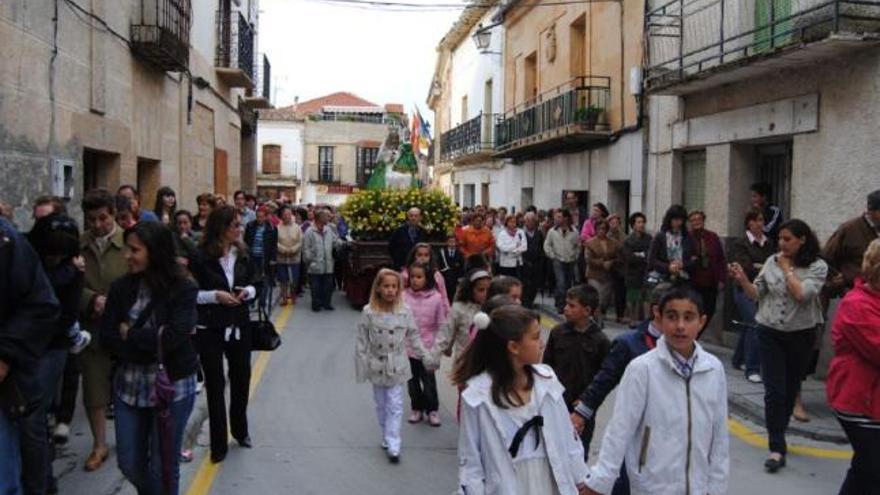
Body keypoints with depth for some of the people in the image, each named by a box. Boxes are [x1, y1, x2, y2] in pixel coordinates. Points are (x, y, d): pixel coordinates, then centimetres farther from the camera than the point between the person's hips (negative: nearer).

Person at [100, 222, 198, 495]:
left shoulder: (183, 288, -12)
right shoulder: (121, 287, -1)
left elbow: (173, 337, -21)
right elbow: (107, 335, -6)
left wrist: (130, 334, -10)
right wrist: (151, 342, -17)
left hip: (172, 386, -4)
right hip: (129, 385, 4)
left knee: (163, 467, 8)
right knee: (130, 464, 15)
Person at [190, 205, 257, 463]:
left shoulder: (242, 253, 2)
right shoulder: (201, 257, -13)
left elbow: (253, 284, 13)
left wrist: (247, 291, -8)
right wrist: (215, 295, -20)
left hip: (239, 325, 5)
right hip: (210, 329, -5)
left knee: (241, 378, 16)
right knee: (215, 384, 4)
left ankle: (240, 430, 39)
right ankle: (219, 444, 17)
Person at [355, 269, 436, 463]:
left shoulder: (404, 312, -7)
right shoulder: (369, 312, -9)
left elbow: (413, 337, 2)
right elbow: (362, 342, -5)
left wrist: (426, 358, 0)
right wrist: (362, 367, -6)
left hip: (396, 367, -1)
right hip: (377, 367, 1)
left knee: (395, 406, -3)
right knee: (381, 405, 14)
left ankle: (393, 446, -1)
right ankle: (387, 438, 30)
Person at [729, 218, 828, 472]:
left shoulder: (817, 267, -7)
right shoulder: (772, 261, 0)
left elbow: (801, 294, -21)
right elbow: (757, 294, 2)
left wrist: (787, 268, -14)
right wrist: (742, 280, -15)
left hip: (800, 335, 0)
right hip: (770, 333, 0)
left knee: (790, 389, 14)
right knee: (774, 391, -6)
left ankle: (777, 434, 34)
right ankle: (777, 449, -3)